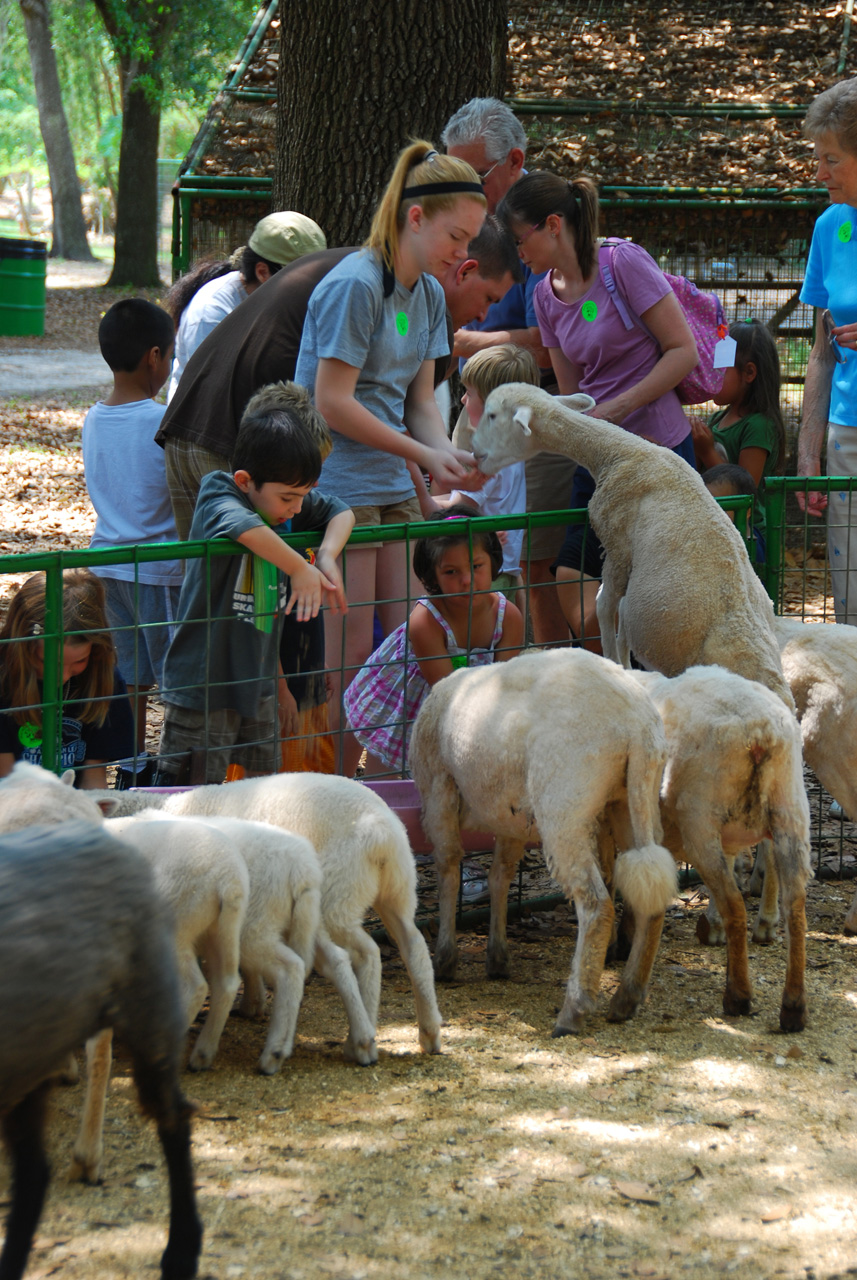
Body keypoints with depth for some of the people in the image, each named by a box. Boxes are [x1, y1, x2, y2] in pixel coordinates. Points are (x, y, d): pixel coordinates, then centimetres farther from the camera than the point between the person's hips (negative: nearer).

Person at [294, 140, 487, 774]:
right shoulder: (354, 286, -15)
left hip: (392, 489, 9)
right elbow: (333, 402, -17)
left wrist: (450, 453, -7)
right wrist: (425, 455, -15)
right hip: (336, 489, -9)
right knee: (349, 656, -6)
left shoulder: (429, 294, 12)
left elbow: (420, 399, 13)